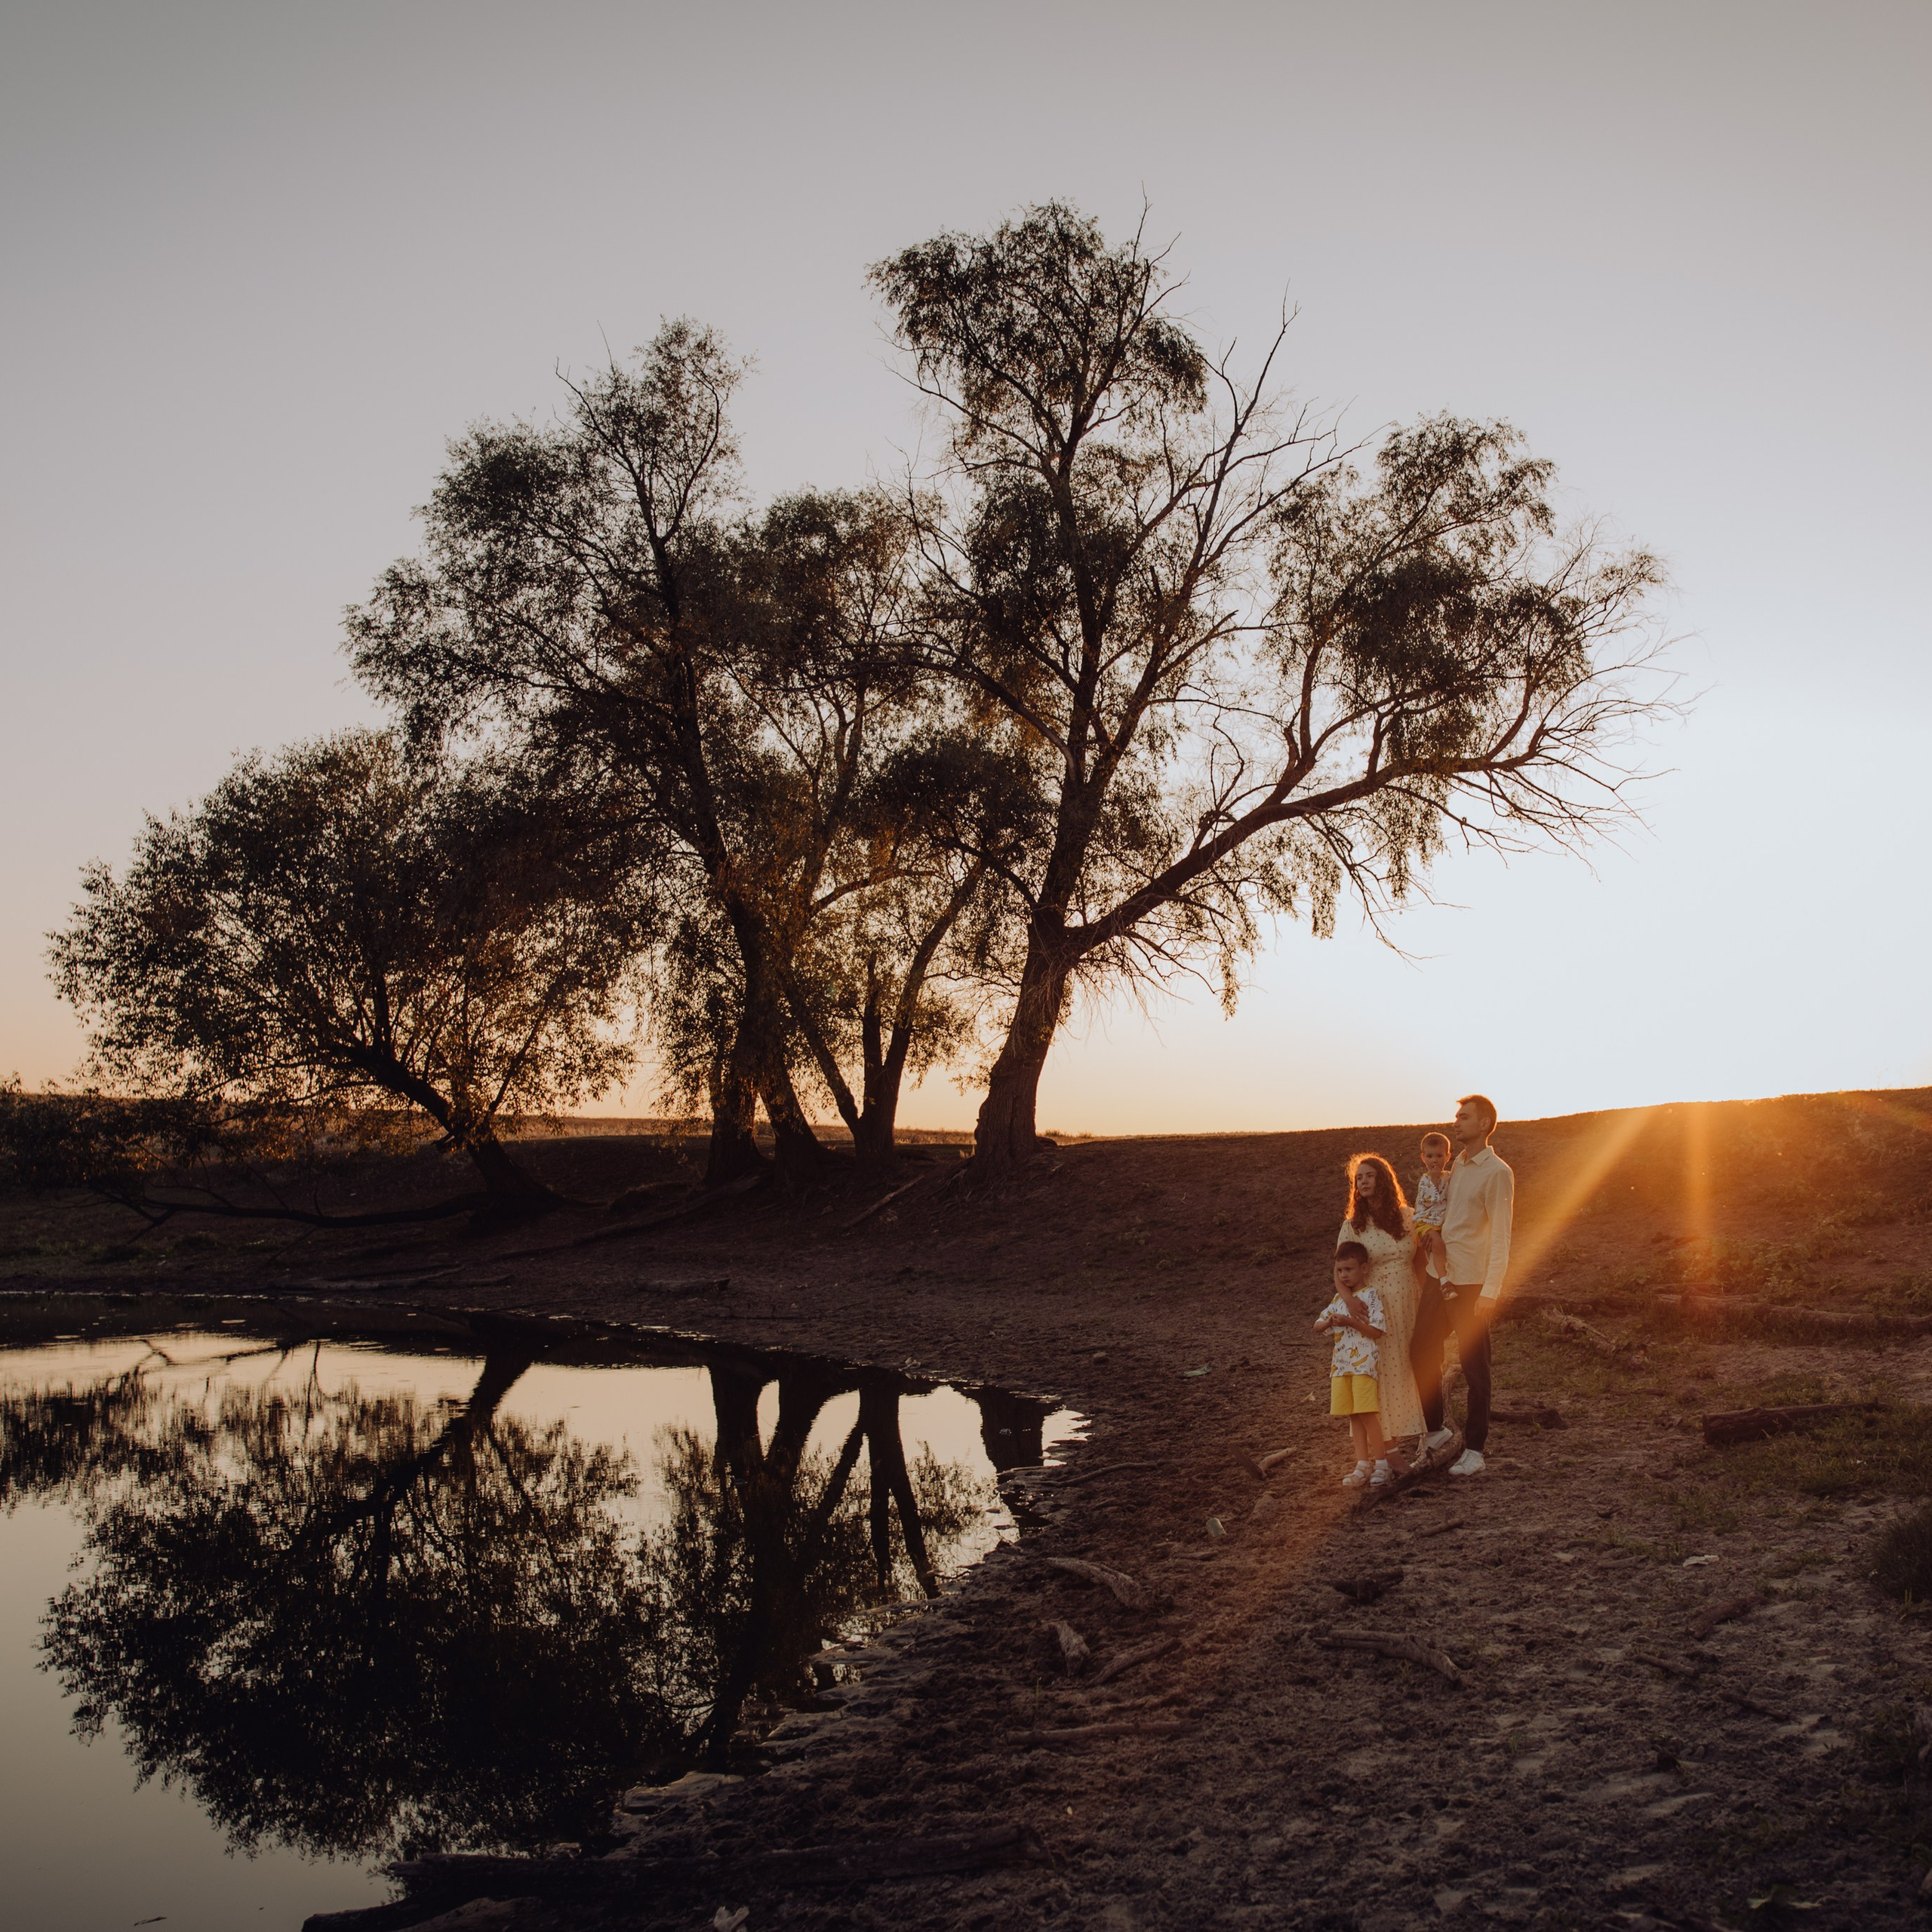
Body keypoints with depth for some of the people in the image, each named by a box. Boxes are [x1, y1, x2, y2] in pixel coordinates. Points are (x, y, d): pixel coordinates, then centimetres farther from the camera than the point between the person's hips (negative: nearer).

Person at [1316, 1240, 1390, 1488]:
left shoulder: (1371, 1296, -7)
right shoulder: (1339, 1299, 14)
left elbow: (1376, 1331, -15)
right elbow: (1317, 1325, 15)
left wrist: (1350, 1321, -22)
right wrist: (1330, 1322, -6)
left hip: (1364, 1363, -7)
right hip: (1341, 1365, 7)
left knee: (1368, 1414, -7)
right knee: (1353, 1416, 8)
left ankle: (1381, 1463, 4)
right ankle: (1363, 1465, 13)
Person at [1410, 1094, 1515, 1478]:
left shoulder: (1496, 1173, -10)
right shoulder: (1457, 1166, 13)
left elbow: (1500, 1237, -14)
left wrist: (1490, 1291, -19)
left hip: (1470, 1282, -7)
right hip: (1439, 1276, 7)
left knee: (1474, 1367, 2)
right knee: (1421, 1352, 12)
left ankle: (1474, 1450, 11)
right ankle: (1435, 1431, 28)